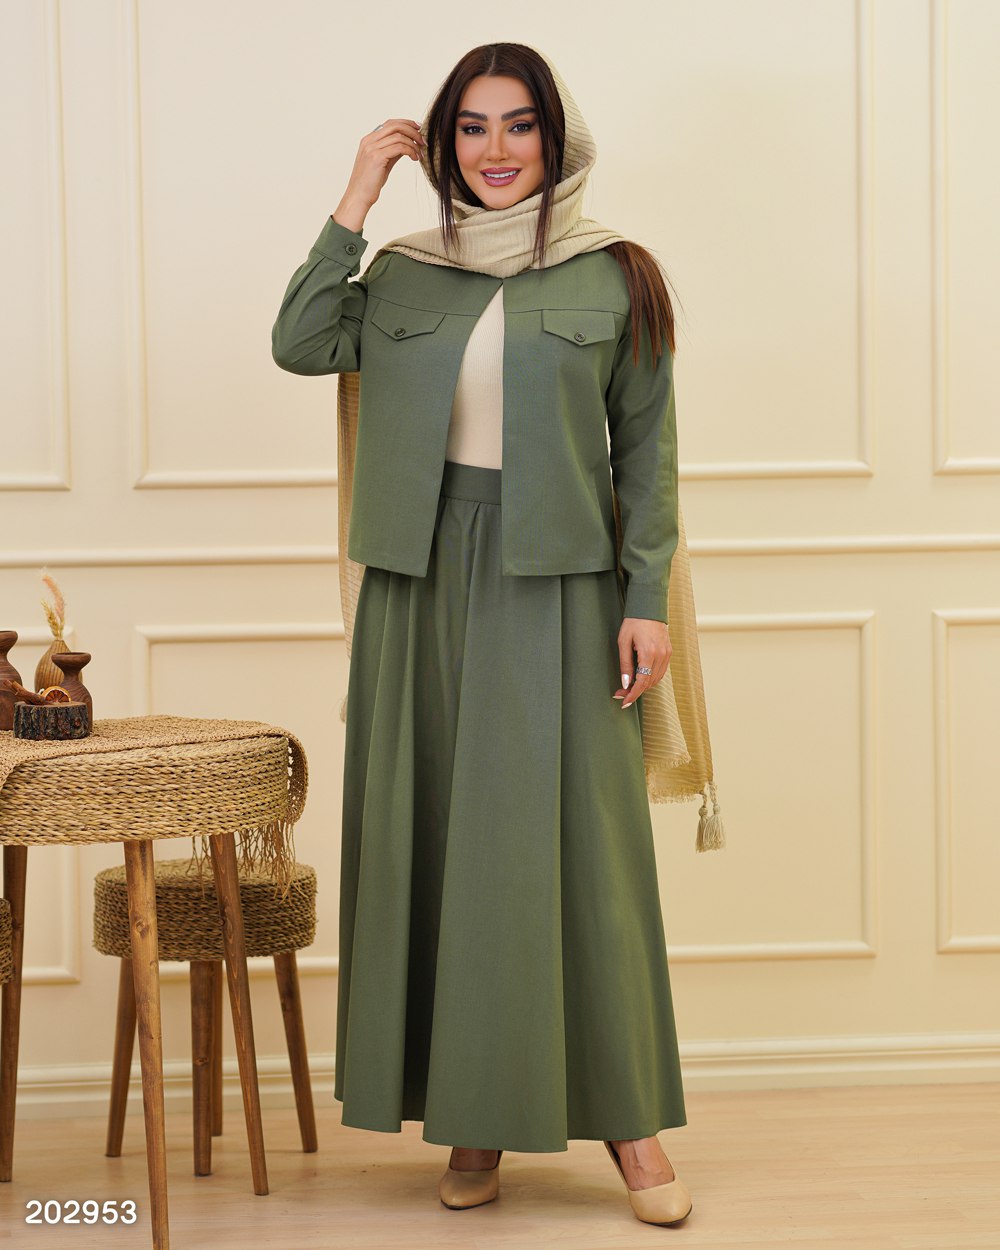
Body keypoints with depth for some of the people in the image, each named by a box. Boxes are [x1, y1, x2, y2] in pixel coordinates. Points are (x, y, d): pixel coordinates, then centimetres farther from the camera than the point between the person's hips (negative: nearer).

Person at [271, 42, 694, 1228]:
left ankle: (625, 1117, 9)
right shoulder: (402, 273, 8)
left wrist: (648, 599, -5)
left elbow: (647, 449, 2)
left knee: (578, 839, -2)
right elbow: (298, 345, -7)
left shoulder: (615, 277, 2)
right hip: (427, 581, 3)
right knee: (441, 837, 5)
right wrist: (354, 204, -6)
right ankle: (474, 1116, 15)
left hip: (558, 583, -2)